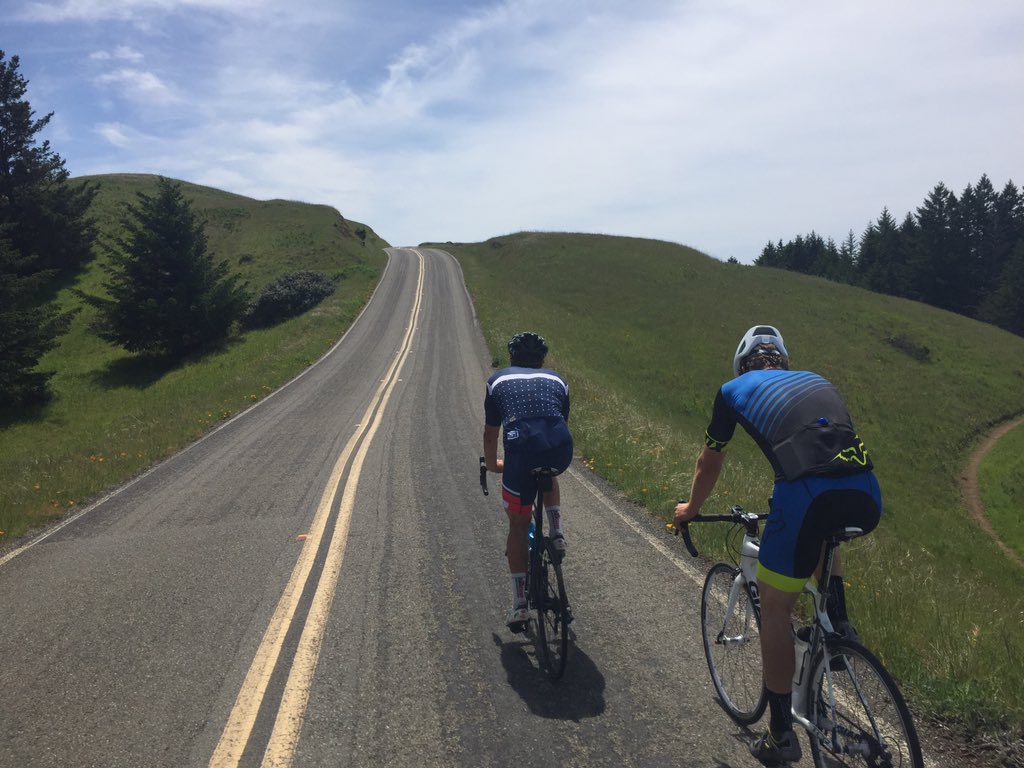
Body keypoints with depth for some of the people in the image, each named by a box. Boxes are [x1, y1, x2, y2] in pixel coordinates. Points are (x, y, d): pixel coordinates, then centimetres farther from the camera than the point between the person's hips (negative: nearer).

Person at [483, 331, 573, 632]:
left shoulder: (498, 380, 25)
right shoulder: (557, 380, 29)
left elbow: (490, 434, 31)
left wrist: (493, 464, 50)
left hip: (521, 449, -2)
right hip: (560, 449, 2)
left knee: (518, 523, 16)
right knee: (548, 474, 39)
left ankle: (520, 604, 14)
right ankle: (556, 532, 20)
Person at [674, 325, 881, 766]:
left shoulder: (735, 390, 21)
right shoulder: (815, 380, 32)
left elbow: (710, 463, 32)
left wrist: (691, 509, 51)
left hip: (807, 496, -4)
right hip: (866, 498, 5)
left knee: (774, 611, 16)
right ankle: (839, 622, 27)